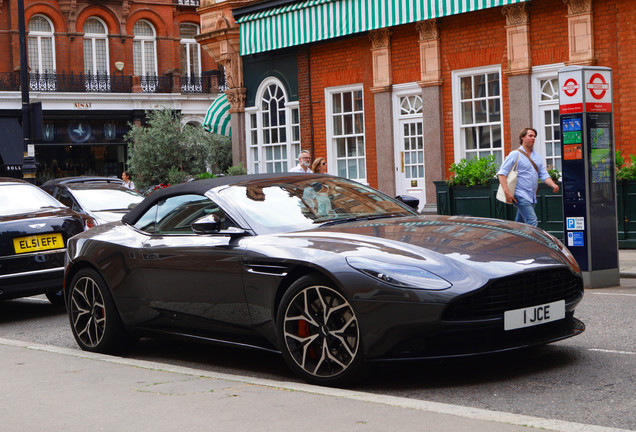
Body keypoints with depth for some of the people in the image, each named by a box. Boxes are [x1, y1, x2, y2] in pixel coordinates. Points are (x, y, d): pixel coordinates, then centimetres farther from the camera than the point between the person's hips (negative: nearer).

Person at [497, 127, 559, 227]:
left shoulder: (537, 156, 16)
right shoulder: (515, 154, -3)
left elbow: (544, 175, 15)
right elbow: (501, 173, -7)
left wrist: (553, 185, -6)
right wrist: (507, 192, -18)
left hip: (532, 197, 7)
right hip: (520, 196, -7)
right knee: (532, 222, -17)